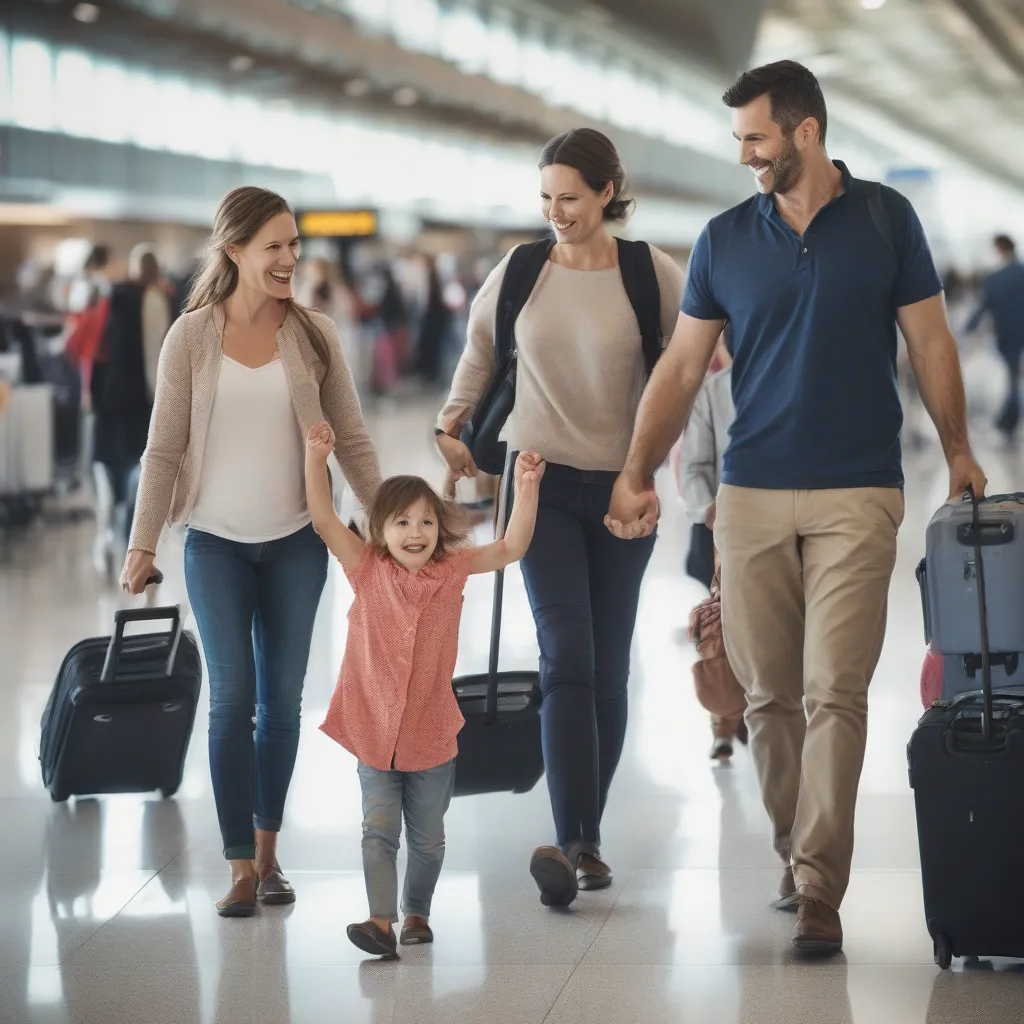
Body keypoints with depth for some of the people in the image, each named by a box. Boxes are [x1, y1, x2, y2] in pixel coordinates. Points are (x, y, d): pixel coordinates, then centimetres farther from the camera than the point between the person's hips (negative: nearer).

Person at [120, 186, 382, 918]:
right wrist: (142, 544, -8)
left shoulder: (313, 334, -1)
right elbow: (164, 450, -3)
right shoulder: (192, 337, -6)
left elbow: (351, 439, 3)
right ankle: (242, 865, 2)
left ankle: (269, 851, 19)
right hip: (216, 543, -2)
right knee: (232, 699, -3)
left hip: (296, 541, 2)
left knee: (283, 699, 8)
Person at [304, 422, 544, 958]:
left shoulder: (452, 571, -1)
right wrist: (315, 457, -18)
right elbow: (323, 519, -11)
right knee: (379, 829, -7)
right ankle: (381, 921, -10)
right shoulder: (368, 570, -5)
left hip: (430, 735, 2)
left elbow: (512, 548, -2)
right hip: (373, 731, -1)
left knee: (427, 837, 13)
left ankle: (416, 913, 30)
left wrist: (526, 488, -12)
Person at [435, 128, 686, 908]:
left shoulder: (654, 277, -4)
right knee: (567, 659, -14)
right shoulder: (517, 275, 2)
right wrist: (453, 425, 11)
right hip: (541, 479, 0)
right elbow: (479, 354, 19)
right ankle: (570, 843, -21)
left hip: (623, 487, 0)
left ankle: (589, 838, 17)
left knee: (609, 668, 6)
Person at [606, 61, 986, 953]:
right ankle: (795, 851, 24)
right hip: (751, 494, 3)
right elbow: (682, 368, 6)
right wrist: (637, 473, -2)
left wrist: (958, 450, 1)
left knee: (834, 693, -8)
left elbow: (930, 343, 6)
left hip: (858, 494, -3)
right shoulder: (725, 241, 5)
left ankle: (819, 891, -8)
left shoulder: (885, 220, 0)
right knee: (768, 695, 7)